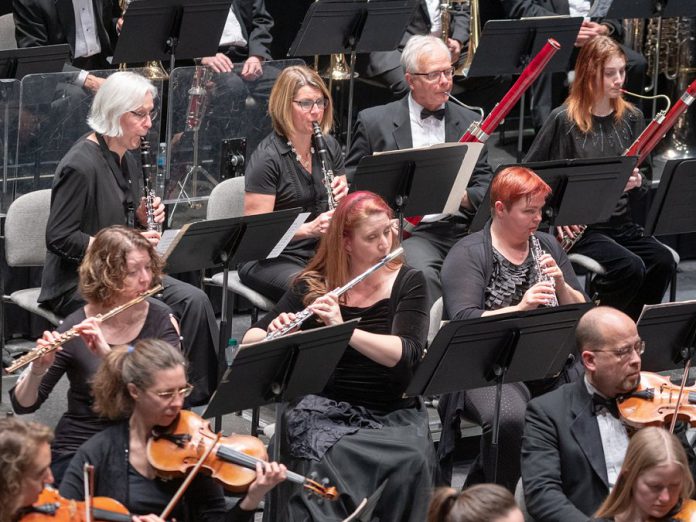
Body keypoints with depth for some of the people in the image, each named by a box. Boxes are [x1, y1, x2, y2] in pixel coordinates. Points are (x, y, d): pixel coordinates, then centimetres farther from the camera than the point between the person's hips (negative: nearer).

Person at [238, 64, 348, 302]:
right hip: (270, 260, -6)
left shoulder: (328, 146, 7)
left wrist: (343, 195, -8)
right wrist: (309, 229, -28)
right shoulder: (266, 157, -13)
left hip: (320, 253, 6)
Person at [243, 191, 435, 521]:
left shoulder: (408, 283, 1)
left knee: (411, 460, -32)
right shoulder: (312, 287, 3)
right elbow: (249, 342, 2)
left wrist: (343, 329, -26)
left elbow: (405, 353, -14)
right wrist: (274, 335, -21)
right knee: (330, 460, -34)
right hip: (325, 412, 0)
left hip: (393, 415, 0)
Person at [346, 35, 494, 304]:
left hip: (462, 229, 3)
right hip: (407, 230, -3)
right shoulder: (374, 122, 8)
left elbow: (485, 185, 14)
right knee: (423, 273, -36)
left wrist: (464, 197, -10)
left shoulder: (468, 122, 17)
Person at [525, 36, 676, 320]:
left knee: (663, 262, -21)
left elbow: (639, 185, 16)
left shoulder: (631, 118, 9)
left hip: (621, 222, 5)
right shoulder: (564, 120, -6)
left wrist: (637, 183, -8)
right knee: (630, 267, -29)